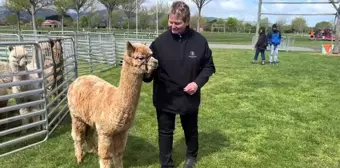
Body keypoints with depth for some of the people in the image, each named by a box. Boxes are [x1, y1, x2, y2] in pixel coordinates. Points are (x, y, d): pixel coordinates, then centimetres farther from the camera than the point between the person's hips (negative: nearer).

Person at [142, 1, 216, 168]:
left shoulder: (199, 41, -10)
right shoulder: (160, 41, -12)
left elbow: (209, 66, 1)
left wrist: (198, 82, -14)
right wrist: (147, 74, -28)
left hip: (189, 97, 1)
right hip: (165, 97, 0)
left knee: (191, 130, 22)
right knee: (165, 132, 14)